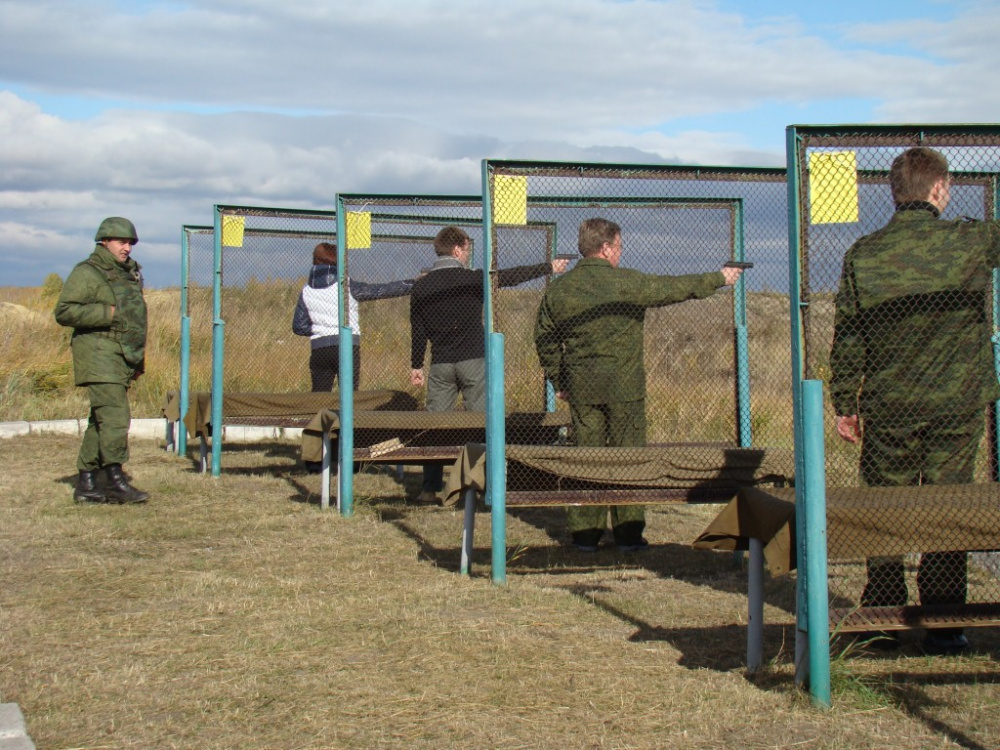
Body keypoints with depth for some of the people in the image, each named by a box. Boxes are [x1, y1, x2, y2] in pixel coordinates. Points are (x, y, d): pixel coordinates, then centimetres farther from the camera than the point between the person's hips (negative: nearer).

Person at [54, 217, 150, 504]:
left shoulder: (130, 274, 18)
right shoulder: (87, 273, -7)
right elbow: (64, 312, -15)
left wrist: (139, 357, 23)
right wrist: (108, 312, -19)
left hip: (122, 357, 8)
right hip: (98, 354, -8)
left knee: (101, 420, 9)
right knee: (115, 416, -15)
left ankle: (86, 483, 13)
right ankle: (115, 481, -14)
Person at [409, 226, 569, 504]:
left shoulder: (421, 286, 4)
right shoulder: (471, 279, -7)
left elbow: (417, 330, 11)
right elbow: (512, 276, 0)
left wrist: (416, 366, 20)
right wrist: (550, 267, 10)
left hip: (440, 365, 3)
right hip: (473, 360, -3)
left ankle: (430, 488, 4)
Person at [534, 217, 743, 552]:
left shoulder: (558, 289, 4)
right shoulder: (627, 283, -9)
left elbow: (544, 339, 12)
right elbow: (675, 288, -1)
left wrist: (558, 382, 21)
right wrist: (719, 279, 13)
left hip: (581, 386, 4)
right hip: (623, 384, -4)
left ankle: (584, 533, 10)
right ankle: (628, 534, 9)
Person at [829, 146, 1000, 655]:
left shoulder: (862, 255, -3)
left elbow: (846, 339, 0)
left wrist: (844, 404, 7)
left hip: (888, 408, 1)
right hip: (957, 404, -1)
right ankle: (944, 626, 9)